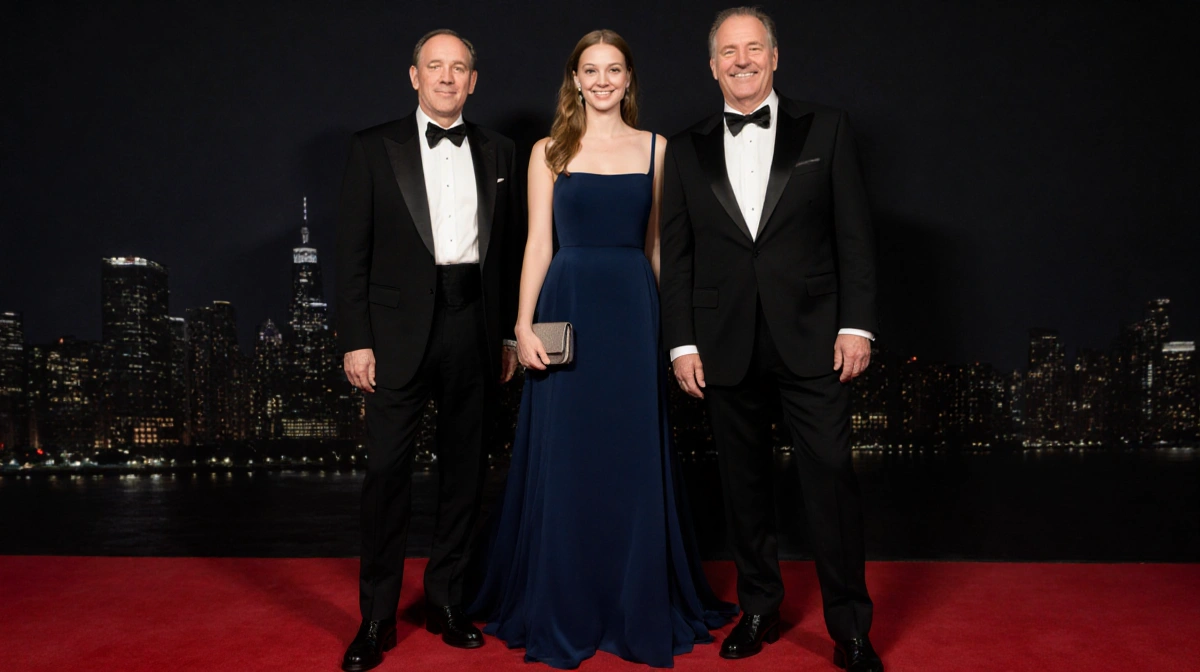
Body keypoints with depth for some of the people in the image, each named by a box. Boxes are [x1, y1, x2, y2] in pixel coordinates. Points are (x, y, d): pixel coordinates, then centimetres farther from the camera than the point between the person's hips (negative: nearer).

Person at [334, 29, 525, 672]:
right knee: (387, 469, -1)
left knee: (464, 467, 10)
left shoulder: (498, 152, 11)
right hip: (401, 328, -2)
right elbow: (353, 251, 0)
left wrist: (511, 334, 6)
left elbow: (512, 246, 10)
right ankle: (376, 618, 13)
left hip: (475, 324, 3)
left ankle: (446, 600, 26)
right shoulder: (374, 148, 4)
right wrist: (356, 339, -7)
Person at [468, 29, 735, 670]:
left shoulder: (654, 148, 10)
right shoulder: (549, 152, 6)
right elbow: (538, 243, 2)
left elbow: (656, 243, 10)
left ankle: (638, 610, 23)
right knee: (566, 461, 3)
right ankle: (563, 615, 20)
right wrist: (524, 324, -8)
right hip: (569, 308, -1)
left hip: (634, 310, 1)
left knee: (635, 460, 5)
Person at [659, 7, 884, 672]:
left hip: (811, 340, -2)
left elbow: (854, 234, 2)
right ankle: (758, 609, 27)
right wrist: (681, 343, 2)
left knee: (831, 477, -2)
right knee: (744, 484, 10)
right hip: (725, 348, 2)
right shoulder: (688, 150, 10)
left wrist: (856, 324, -5)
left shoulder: (825, 129, 6)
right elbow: (675, 256, 8)